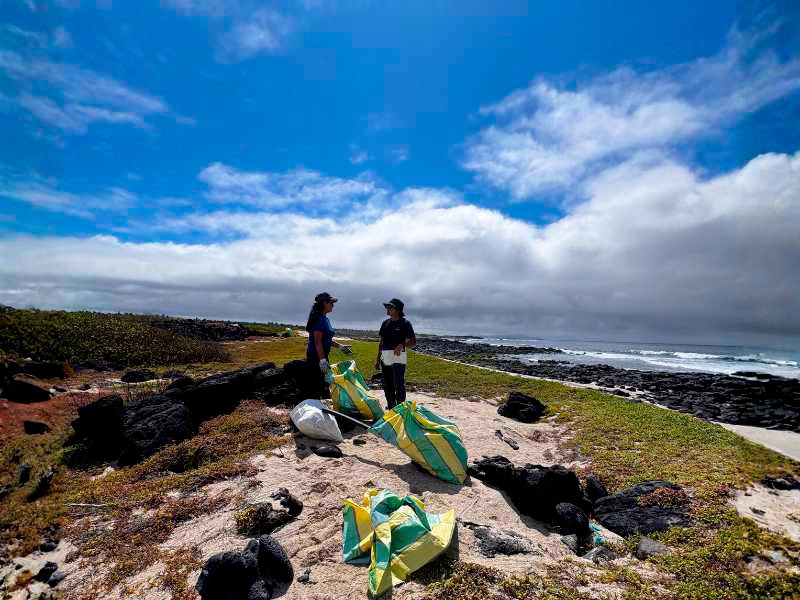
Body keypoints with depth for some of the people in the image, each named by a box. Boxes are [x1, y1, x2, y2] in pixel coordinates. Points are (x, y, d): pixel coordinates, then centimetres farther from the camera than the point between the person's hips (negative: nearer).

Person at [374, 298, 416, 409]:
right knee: (387, 386, 12)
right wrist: (378, 359, 17)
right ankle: (391, 409, 25)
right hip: (385, 358, 7)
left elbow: (413, 342, -6)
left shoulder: (405, 323, -5)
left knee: (399, 385, -8)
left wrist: (402, 345, -25)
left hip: (398, 358, -6)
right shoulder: (385, 323, 14)